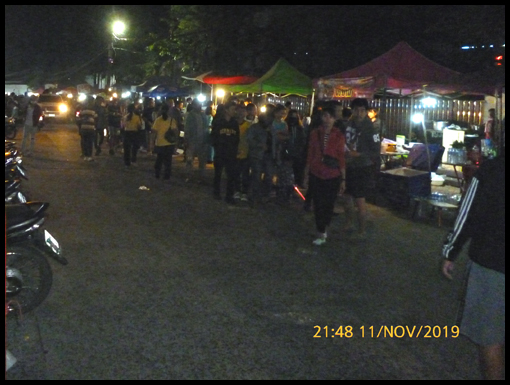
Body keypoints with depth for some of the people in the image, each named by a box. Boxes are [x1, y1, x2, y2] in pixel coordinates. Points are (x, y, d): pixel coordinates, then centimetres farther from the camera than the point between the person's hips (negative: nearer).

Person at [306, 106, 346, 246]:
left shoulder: (339, 136, -3)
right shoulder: (315, 134, 3)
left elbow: (341, 158, -1)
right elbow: (310, 154, 8)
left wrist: (343, 179, -2)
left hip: (333, 176, -1)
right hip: (317, 175, 1)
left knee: (329, 204, 7)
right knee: (318, 204, 0)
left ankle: (324, 229, 28)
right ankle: (322, 234, 9)